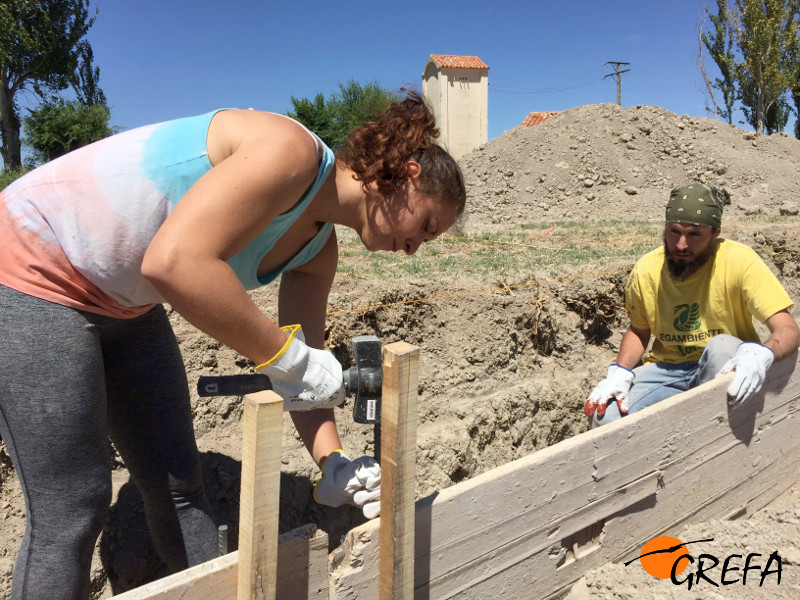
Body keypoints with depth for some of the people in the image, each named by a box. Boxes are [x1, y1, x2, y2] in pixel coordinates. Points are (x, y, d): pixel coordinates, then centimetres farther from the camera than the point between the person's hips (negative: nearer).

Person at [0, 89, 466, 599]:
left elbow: (305, 371, 2)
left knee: (179, 485, 11)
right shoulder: (293, 151, -26)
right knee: (72, 511, -3)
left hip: (122, 305, 8)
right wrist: (287, 355, -31)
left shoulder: (318, 249, 1)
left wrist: (333, 464, -10)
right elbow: (172, 261, -37)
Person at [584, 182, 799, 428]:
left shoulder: (739, 261, -17)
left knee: (722, 346, -37)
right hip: (667, 368, 2)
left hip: (721, 370, -1)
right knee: (605, 417, -23)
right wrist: (620, 371, -11)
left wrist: (761, 353, -44)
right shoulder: (646, 270, -8)